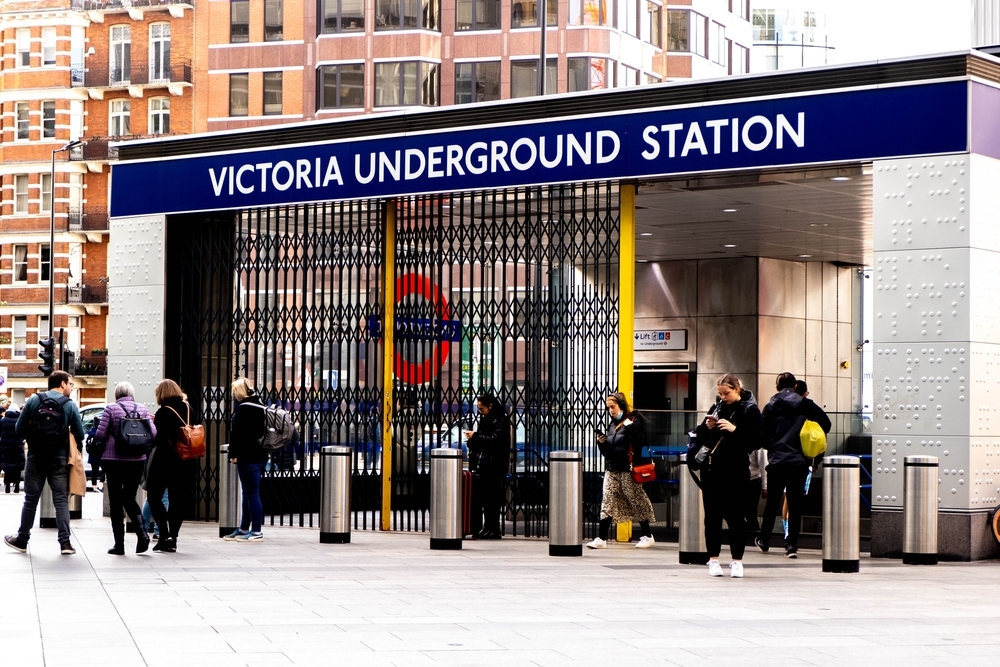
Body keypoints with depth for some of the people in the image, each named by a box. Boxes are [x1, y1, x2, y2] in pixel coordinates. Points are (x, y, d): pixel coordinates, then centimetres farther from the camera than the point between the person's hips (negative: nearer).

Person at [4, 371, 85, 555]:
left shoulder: (34, 400, -1)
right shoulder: (70, 405, -4)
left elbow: (19, 428, -1)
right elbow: (79, 435, -3)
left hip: (35, 457, 1)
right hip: (59, 459, -1)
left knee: (31, 499, 11)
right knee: (61, 500, 2)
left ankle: (22, 539, 19)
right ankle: (65, 542, -4)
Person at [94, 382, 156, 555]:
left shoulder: (111, 409, -4)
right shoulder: (142, 409, 4)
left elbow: (100, 434, -9)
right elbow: (152, 433, -2)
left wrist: (96, 441, 14)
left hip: (114, 460, -3)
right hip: (137, 460, 3)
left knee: (116, 501, 5)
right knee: (129, 498, 16)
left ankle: (119, 544, 4)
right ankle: (142, 532, -6)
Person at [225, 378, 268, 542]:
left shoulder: (243, 408, -13)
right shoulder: (261, 407, 13)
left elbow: (237, 434, -16)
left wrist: (233, 454, -11)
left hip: (247, 457, -9)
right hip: (260, 455, 9)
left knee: (252, 494, -5)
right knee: (249, 494, 15)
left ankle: (256, 531, -4)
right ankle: (244, 529, 22)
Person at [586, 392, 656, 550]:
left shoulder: (634, 421, -3)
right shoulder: (613, 425, 16)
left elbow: (641, 442, -16)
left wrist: (630, 427, -22)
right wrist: (602, 443, 1)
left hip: (628, 470, -6)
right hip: (611, 470, 6)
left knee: (636, 501, 3)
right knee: (607, 502, -2)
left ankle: (647, 536, 15)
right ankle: (601, 538, -4)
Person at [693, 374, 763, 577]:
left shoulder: (750, 410, -4)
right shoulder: (717, 407, 11)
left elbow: (756, 441, -13)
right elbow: (700, 436, 16)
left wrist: (735, 430, -22)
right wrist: (707, 427, -4)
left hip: (735, 471, -5)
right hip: (711, 468, 5)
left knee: (735, 516, -2)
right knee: (712, 515, 7)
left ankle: (737, 560, 6)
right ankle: (713, 558, 14)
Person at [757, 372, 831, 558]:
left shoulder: (771, 406, 2)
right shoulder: (804, 404, 1)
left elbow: (763, 433, -3)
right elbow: (825, 422, -4)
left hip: (776, 461, 1)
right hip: (799, 461, -1)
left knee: (772, 502, 13)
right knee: (795, 504, 2)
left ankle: (764, 540, 22)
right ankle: (791, 545, -2)